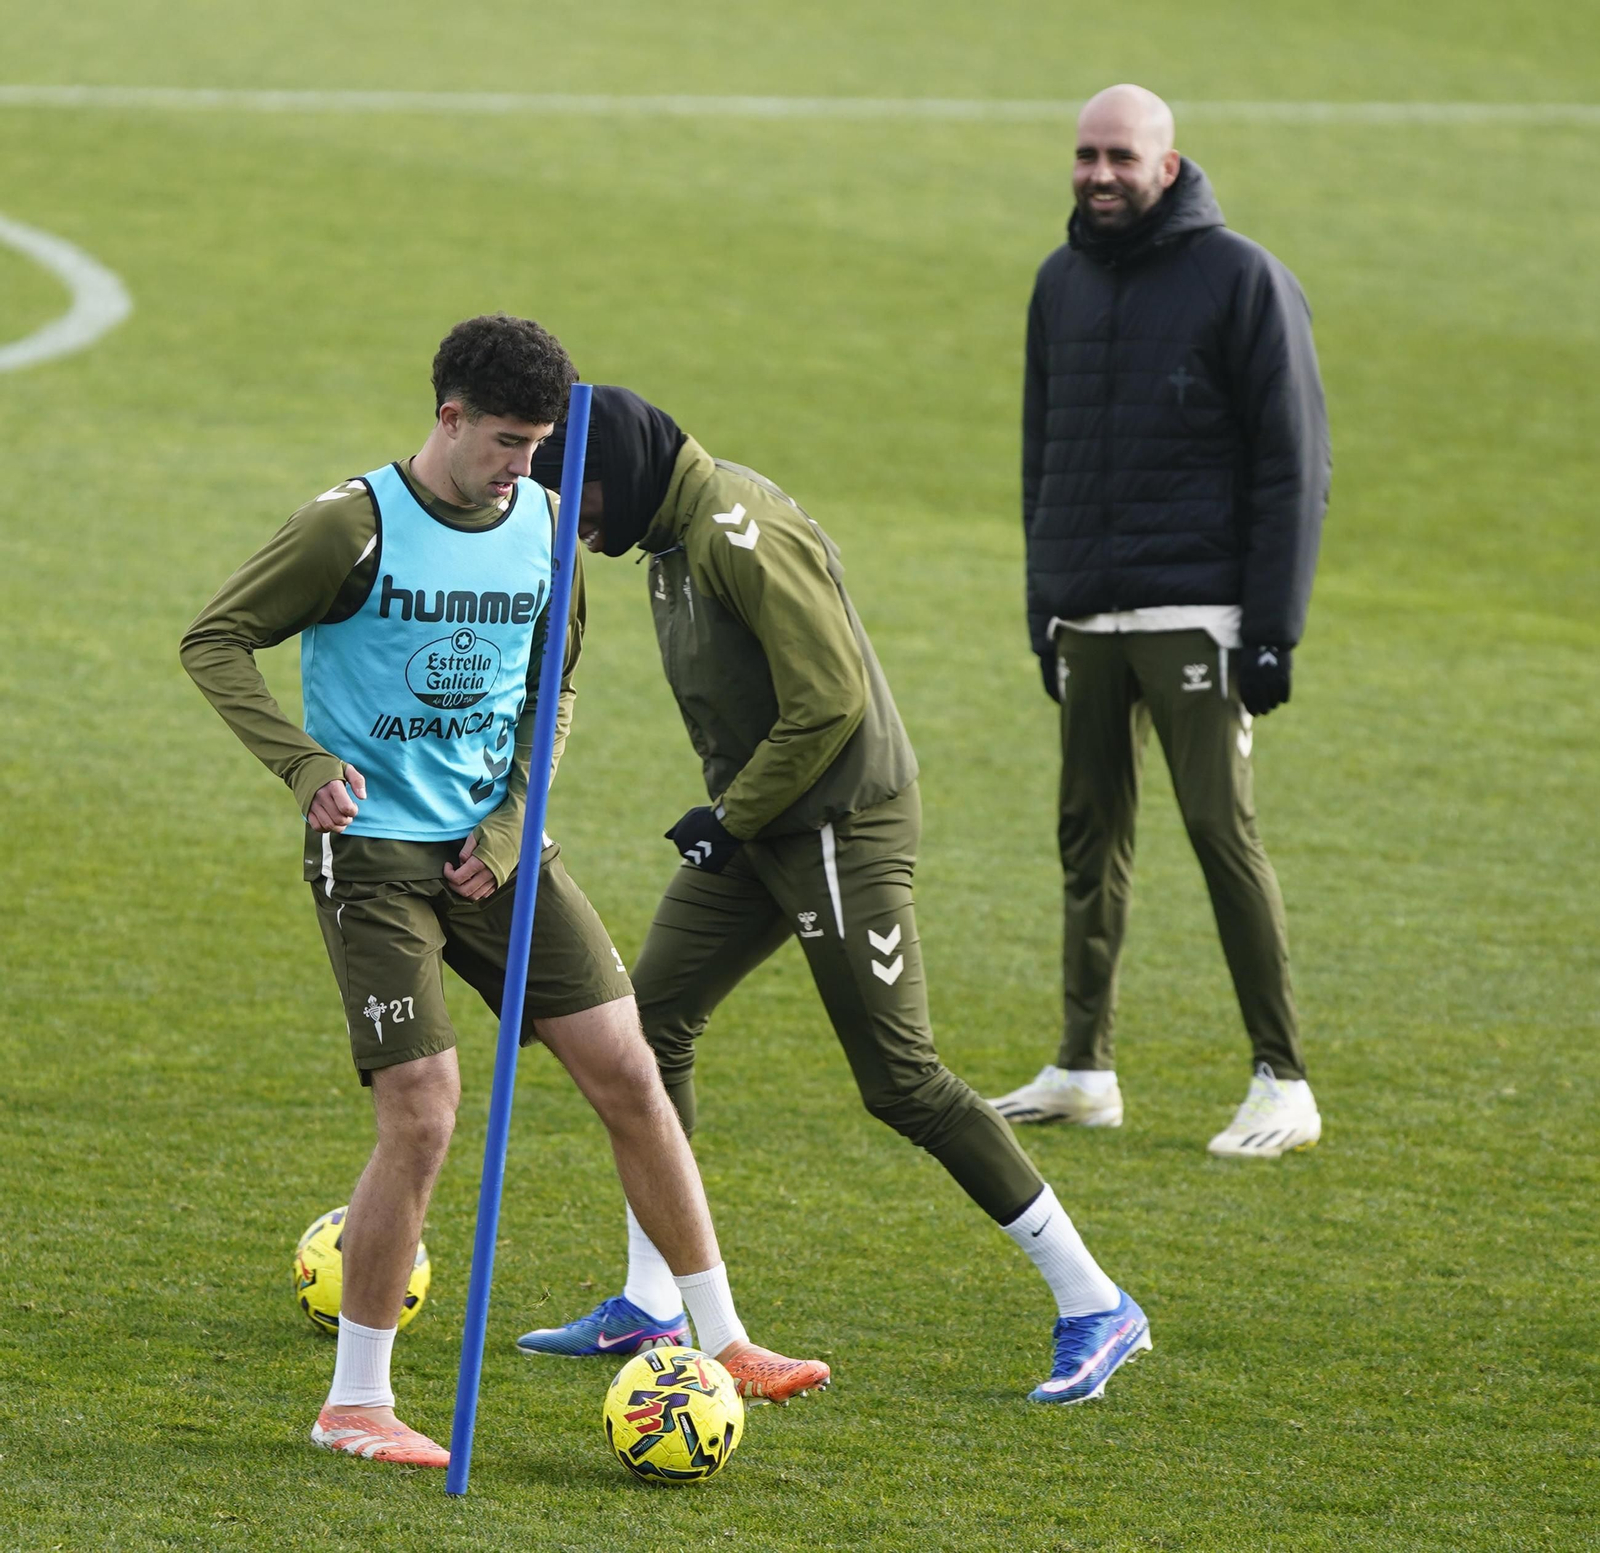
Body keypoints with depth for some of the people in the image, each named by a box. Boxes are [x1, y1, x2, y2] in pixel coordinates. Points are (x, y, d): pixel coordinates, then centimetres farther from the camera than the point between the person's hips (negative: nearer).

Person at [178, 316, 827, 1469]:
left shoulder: (542, 524, 4)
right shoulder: (357, 526, -13)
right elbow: (215, 641, -7)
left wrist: (511, 823, 4)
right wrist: (303, 764, -19)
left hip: (494, 842, 6)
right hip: (374, 847, -6)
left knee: (627, 1070, 0)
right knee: (423, 1114, -12)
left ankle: (721, 1341, 11)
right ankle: (356, 1402, 2)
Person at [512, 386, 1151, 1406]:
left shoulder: (742, 534, -21)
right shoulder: (679, 531, 11)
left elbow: (828, 701, -24)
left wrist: (734, 819, -15)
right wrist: (728, 808, 12)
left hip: (843, 824, -10)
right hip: (760, 822, 10)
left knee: (901, 1078, -8)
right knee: (652, 1022, 7)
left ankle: (1095, 1307, -1)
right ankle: (652, 1308, 14)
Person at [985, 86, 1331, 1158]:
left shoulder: (1241, 280, -6)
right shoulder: (1062, 284, 13)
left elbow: (1293, 462, -7)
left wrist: (1273, 629, -12)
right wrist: (1044, 603, 14)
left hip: (1195, 617, -6)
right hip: (1087, 619, 6)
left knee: (1223, 829, -9)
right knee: (1092, 833, 9)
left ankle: (1284, 1081, -5)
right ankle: (1083, 1069, 16)